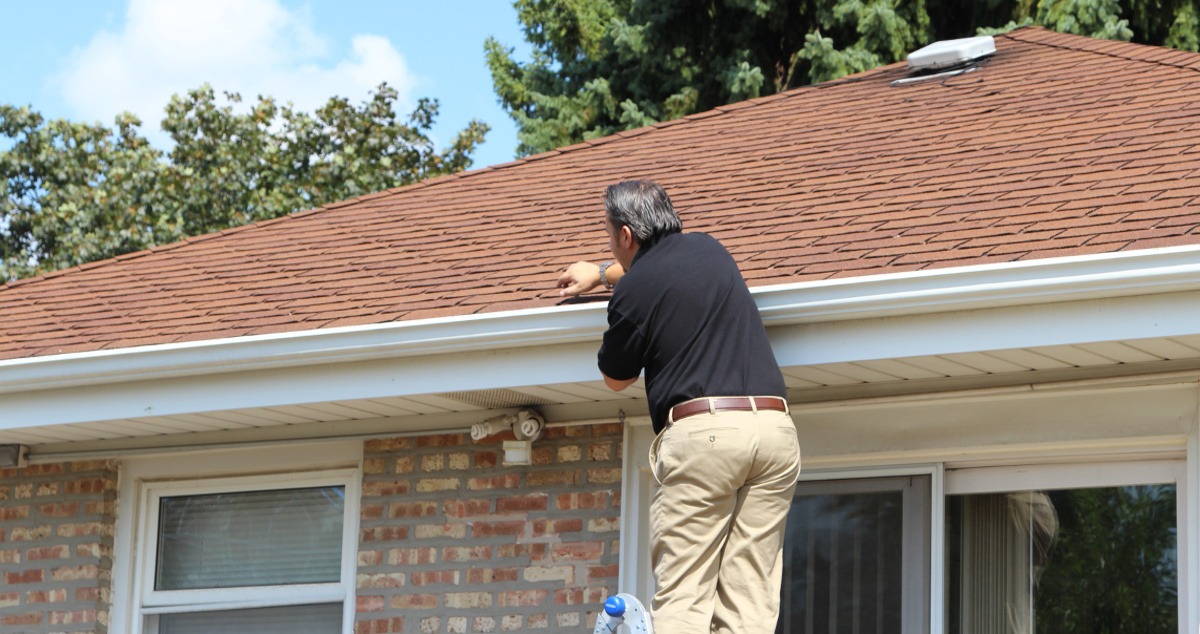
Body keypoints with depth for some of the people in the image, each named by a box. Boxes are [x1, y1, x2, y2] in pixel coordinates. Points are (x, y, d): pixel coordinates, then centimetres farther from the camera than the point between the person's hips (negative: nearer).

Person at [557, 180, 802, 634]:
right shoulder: (709, 249, 18)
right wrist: (601, 274, 58)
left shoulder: (632, 292, -1)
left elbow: (616, 379, 16)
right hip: (775, 426, 6)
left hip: (702, 430, -6)